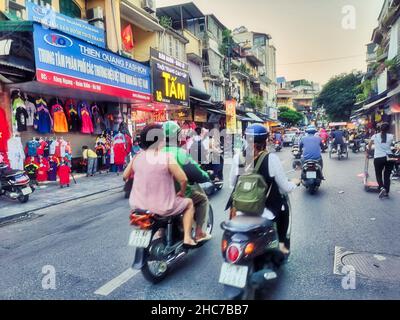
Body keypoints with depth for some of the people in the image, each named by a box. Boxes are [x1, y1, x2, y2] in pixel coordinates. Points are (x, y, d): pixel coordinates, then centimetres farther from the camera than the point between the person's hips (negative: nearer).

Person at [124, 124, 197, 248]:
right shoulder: (167, 157, -15)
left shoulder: (137, 157, -1)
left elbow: (125, 176, 12)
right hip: (161, 209, -5)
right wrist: (182, 192, 3)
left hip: (137, 206, 5)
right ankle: (187, 239, 14)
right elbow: (183, 179, -16)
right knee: (189, 203, 21)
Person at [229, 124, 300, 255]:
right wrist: (295, 182, 14)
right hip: (266, 208, -2)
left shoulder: (237, 157, -6)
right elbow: (285, 188, -8)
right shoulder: (271, 158, -14)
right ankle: (281, 243, 30)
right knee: (284, 206, 30)